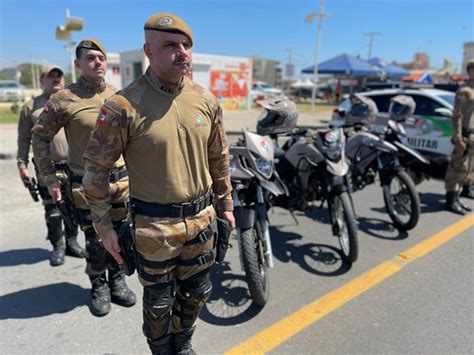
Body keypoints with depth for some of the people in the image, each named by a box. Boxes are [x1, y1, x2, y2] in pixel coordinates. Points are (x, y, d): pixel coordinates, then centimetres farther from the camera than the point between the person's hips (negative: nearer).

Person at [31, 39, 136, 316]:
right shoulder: (65, 99, -8)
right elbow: (40, 137, 0)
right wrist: (50, 177, -3)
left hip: (121, 179, 4)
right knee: (95, 240, 6)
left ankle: (118, 282, 32)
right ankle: (99, 287, 27)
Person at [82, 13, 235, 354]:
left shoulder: (206, 100, 0)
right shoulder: (124, 106, -15)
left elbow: (219, 157, 10)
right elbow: (97, 167, -7)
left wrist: (225, 204, 14)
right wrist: (104, 227, -5)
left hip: (202, 219, 5)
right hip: (155, 225, -4)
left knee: (196, 293, 22)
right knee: (159, 301, 15)